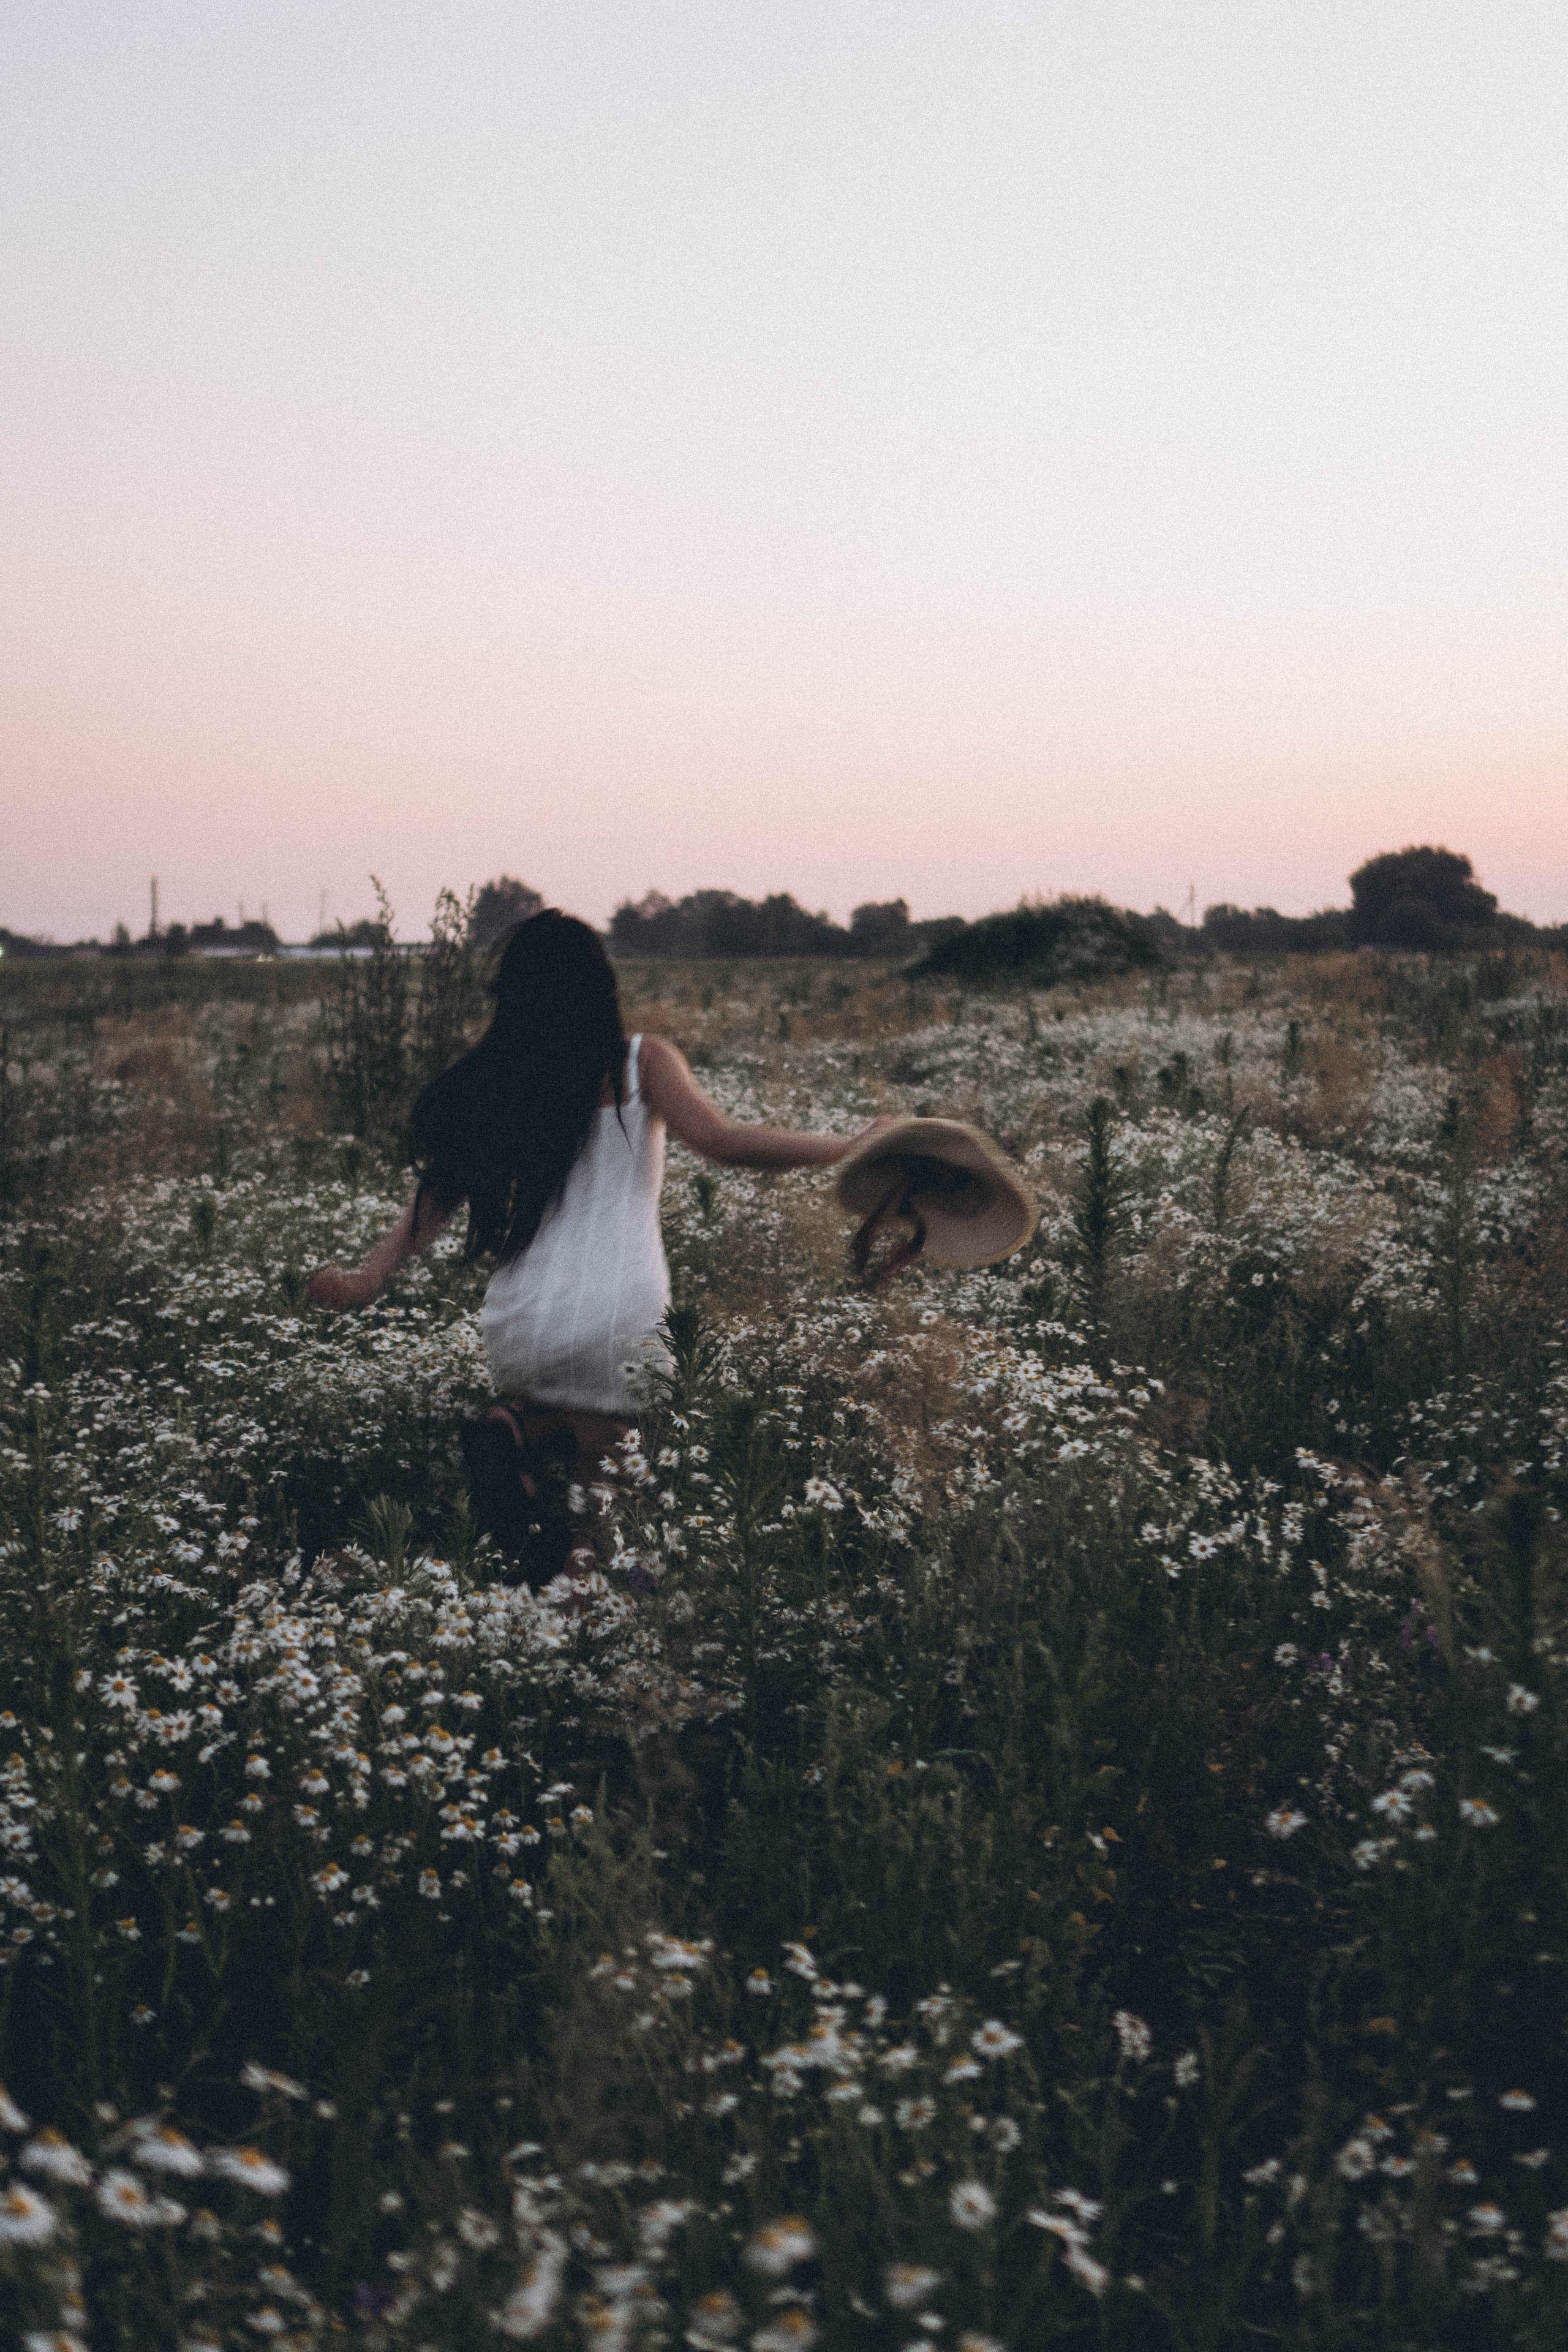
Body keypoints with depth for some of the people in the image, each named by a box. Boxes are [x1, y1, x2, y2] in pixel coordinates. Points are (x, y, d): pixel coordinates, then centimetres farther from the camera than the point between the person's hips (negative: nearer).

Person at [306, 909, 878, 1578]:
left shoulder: (490, 1081, 11)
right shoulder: (640, 1063, 1)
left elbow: (438, 1192, 7)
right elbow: (725, 1143, -11)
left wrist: (368, 1279, 13)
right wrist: (851, 1147, -5)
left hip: (516, 1333, 4)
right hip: (616, 1328, -3)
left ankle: (512, 1427, -2)